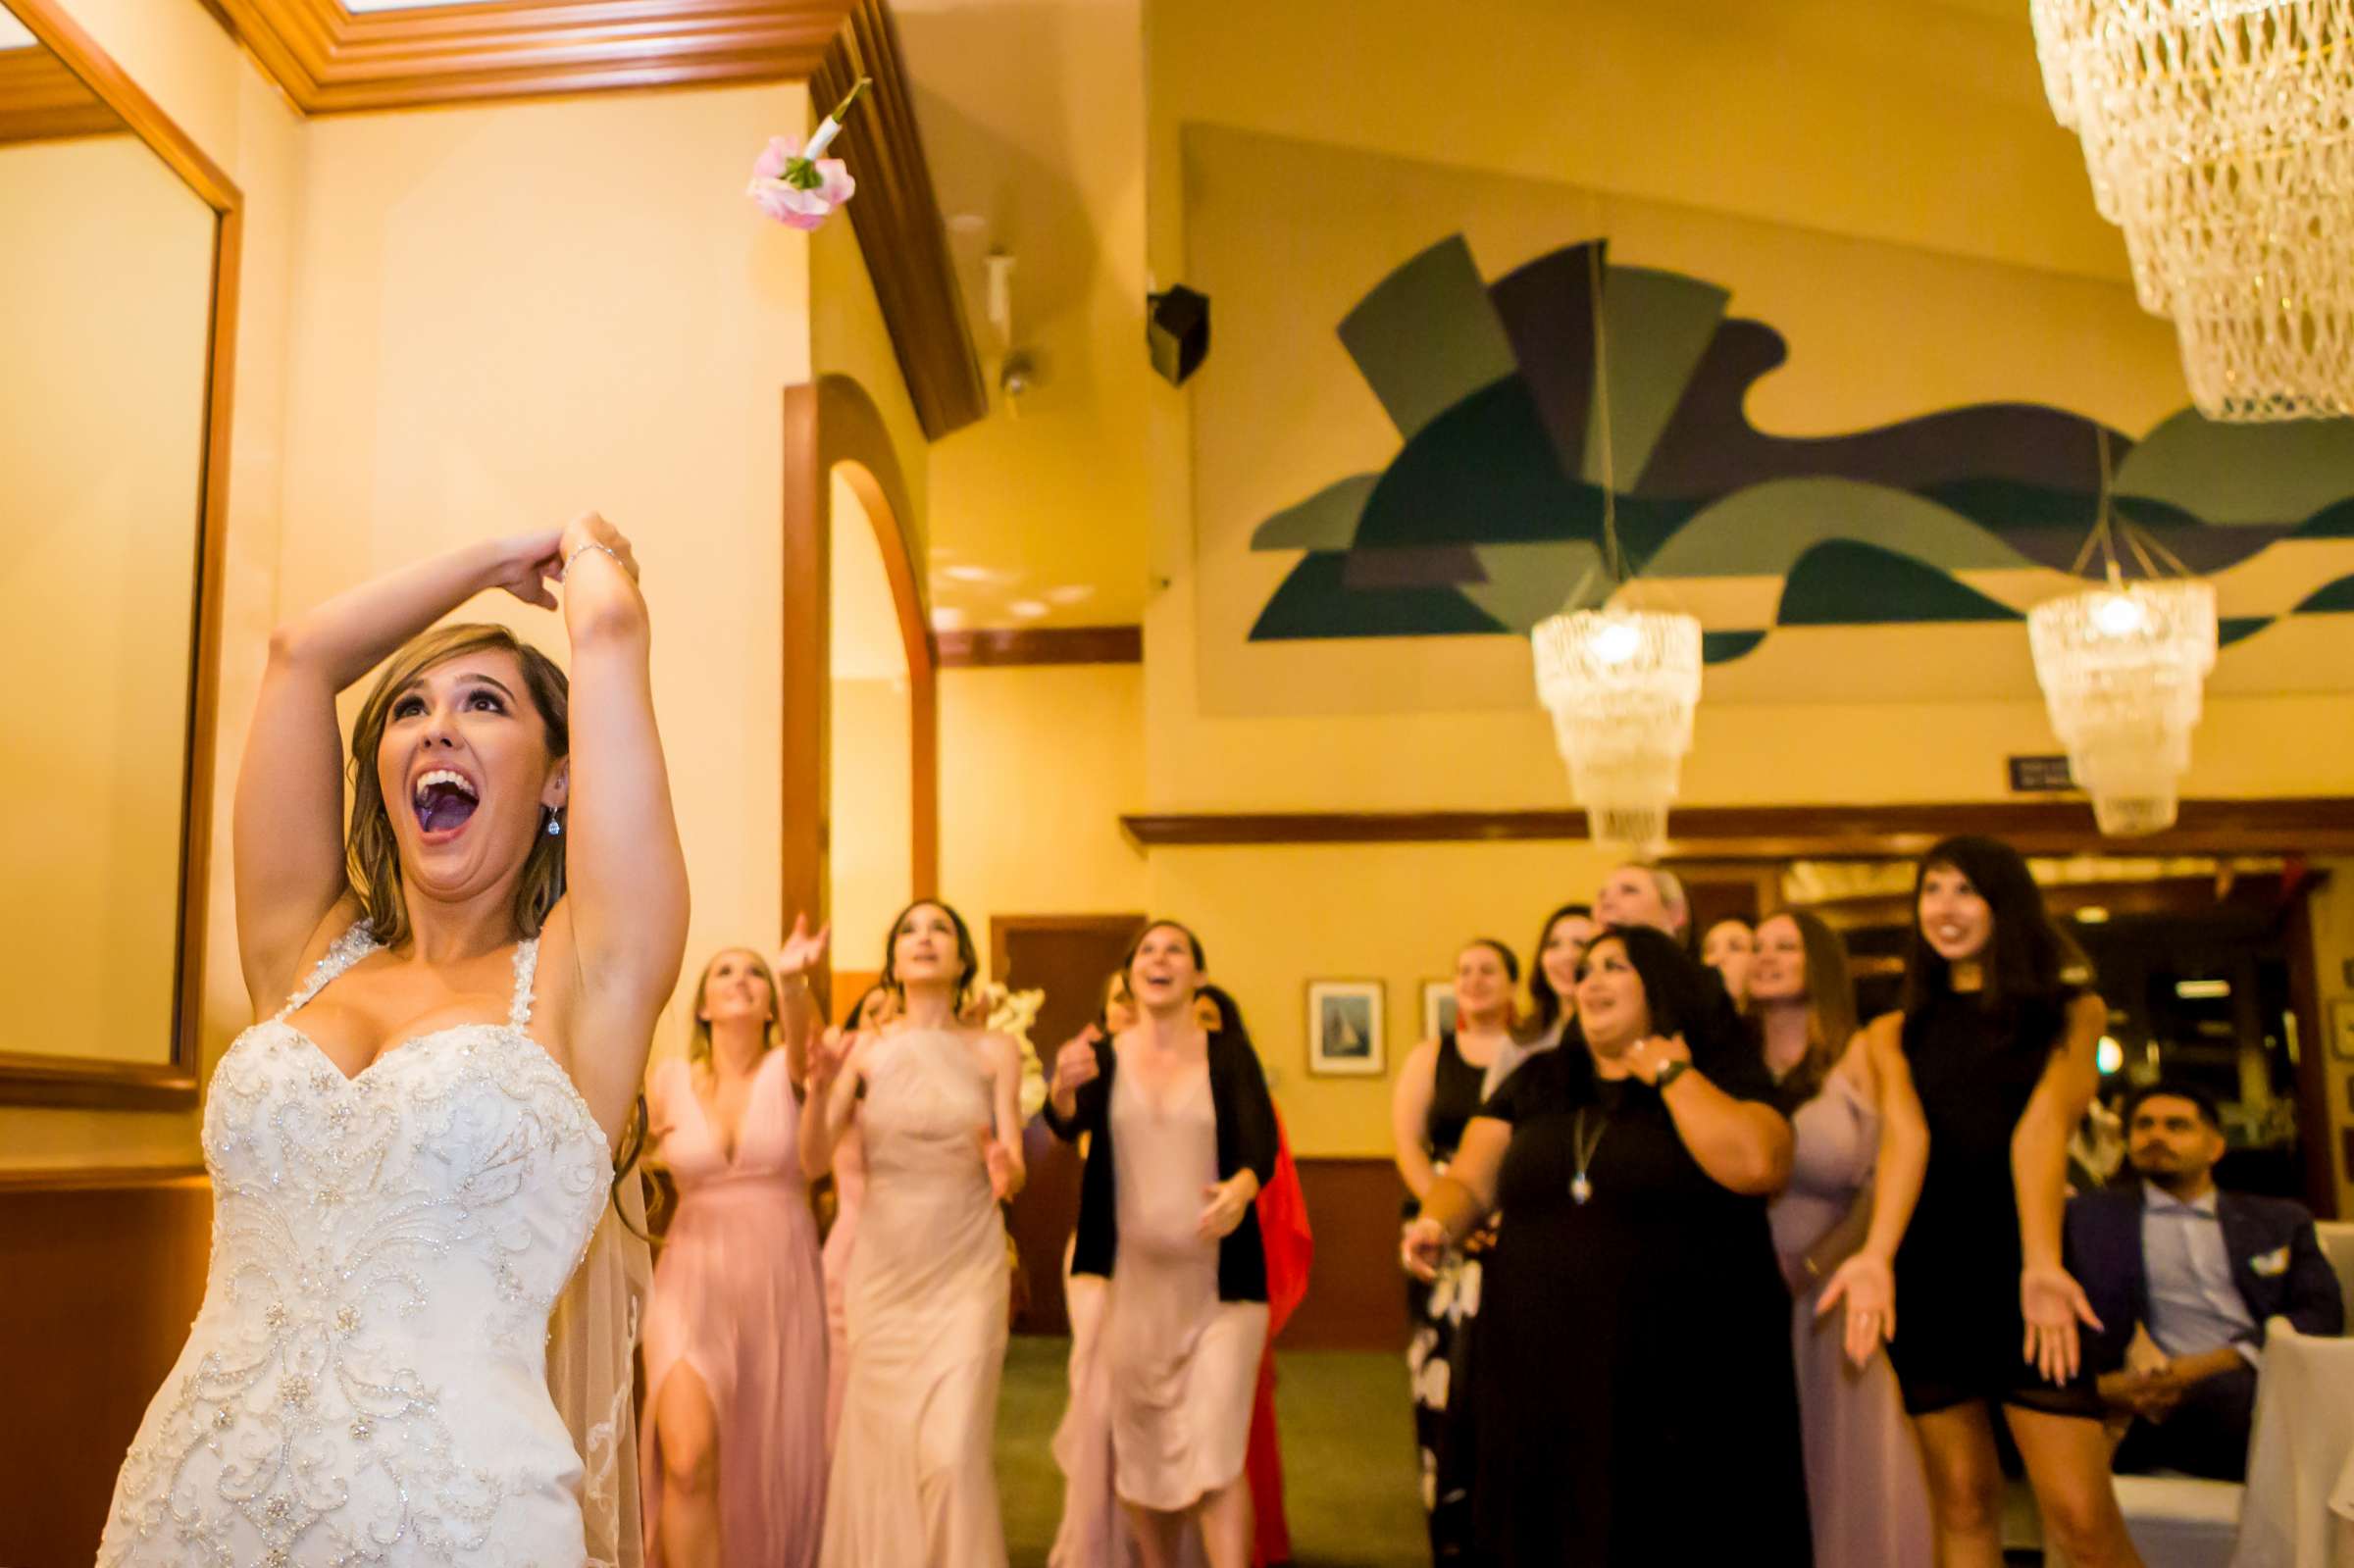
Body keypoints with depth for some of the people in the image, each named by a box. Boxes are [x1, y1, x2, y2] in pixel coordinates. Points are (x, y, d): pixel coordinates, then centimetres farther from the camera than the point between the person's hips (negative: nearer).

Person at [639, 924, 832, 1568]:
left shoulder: (787, 1069, -2)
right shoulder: (667, 1081, 4)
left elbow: (804, 1034, -27)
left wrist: (793, 978, -48)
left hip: (781, 1282, 0)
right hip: (693, 1279, 0)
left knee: (773, 1467, 7)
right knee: (689, 1460, -19)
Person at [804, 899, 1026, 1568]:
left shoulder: (994, 1051, 2)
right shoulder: (865, 1049, 1)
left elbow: (1013, 1168, -2)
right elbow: (813, 1162, -6)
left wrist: (1006, 1168, -25)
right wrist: (820, 1089, -24)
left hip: (967, 1269, -1)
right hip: (885, 1267, 1)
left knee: (953, 1450, -10)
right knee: (882, 1447, 5)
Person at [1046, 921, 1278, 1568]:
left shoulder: (1230, 1055, 1)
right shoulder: (1100, 1058, 3)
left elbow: (1261, 1142, -11)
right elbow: (1067, 1124, -15)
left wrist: (1241, 1188, -34)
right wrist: (1062, 1090, -39)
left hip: (1219, 1283, -2)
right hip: (1129, 1279, 2)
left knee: (1215, 1452, -9)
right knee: (1139, 1450, 10)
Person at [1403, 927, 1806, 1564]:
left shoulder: (1722, 1069, 1)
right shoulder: (1534, 1081, 12)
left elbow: (1755, 1165, -18)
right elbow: (1468, 1181, 9)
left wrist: (1670, 1073, -8)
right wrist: (1436, 1225, -13)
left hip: (1686, 1380, -3)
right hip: (1538, 1375, 4)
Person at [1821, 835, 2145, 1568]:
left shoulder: (2070, 1011, 7)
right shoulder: (1896, 1032, 12)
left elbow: (2042, 1127, -10)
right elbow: (1904, 1135, -5)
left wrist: (2041, 1264, -24)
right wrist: (1876, 1255, -24)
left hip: (2018, 1262, -2)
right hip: (1925, 1270, 2)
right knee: (1962, 1507, 4)